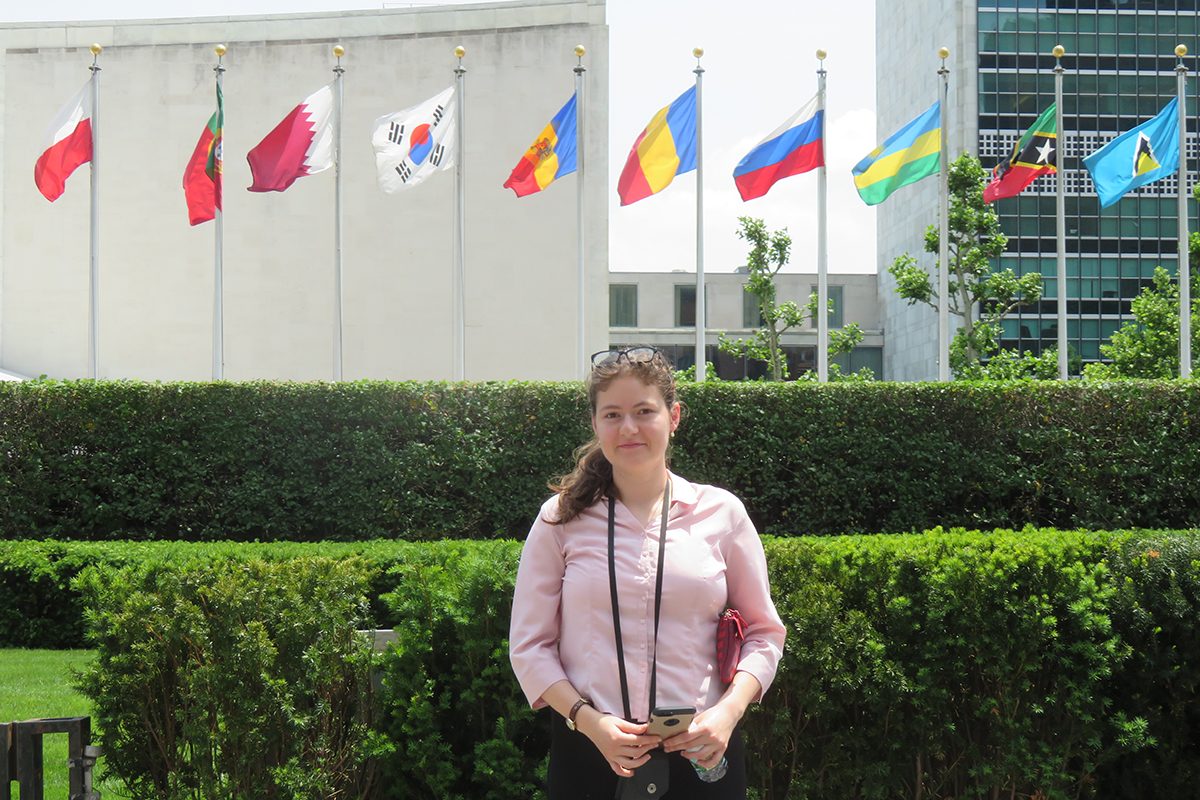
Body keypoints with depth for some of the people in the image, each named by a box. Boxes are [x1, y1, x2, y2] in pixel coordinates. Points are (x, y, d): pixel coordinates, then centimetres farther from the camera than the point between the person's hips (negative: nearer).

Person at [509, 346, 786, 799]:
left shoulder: (721, 513, 4)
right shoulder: (562, 519, 3)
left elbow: (762, 631, 8)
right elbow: (529, 646, 2)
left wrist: (728, 711, -8)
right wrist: (590, 721, -12)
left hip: (700, 753, 1)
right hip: (588, 756, 0)